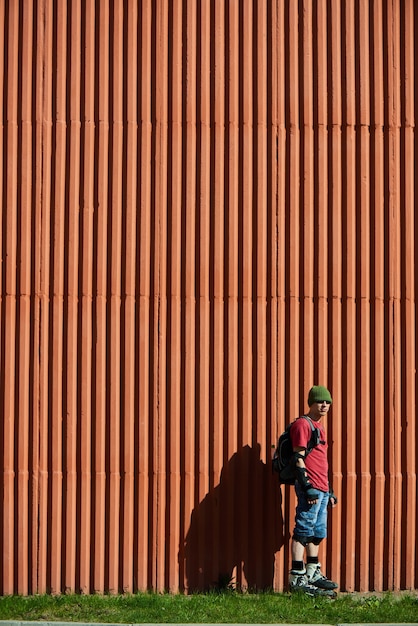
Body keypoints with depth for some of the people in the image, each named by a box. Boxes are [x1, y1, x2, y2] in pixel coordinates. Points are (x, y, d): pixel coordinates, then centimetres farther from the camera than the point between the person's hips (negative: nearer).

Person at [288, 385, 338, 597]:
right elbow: (298, 458, -15)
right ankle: (297, 578, -9)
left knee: (318, 532, 13)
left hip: (321, 489, 10)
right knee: (304, 531, -9)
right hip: (310, 488, -10)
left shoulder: (319, 427, 21)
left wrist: (328, 491, 23)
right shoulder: (302, 424, -8)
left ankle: (312, 574, 20)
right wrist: (308, 487, -20)